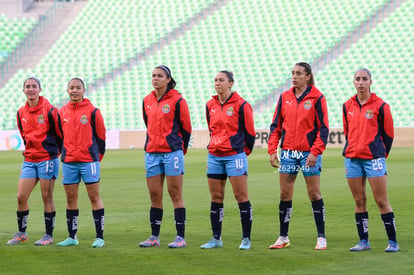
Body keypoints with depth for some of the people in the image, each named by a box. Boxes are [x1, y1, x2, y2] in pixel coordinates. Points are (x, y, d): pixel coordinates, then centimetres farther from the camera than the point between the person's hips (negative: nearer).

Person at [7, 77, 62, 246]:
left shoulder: (49, 110, -8)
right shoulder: (21, 113, 8)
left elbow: (61, 133, -1)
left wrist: (56, 151, 5)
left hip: (47, 159, -5)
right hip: (29, 160, 5)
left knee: (47, 198, -1)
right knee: (21, 197, 1)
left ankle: (49, 235, 8)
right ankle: (21, 233, 15)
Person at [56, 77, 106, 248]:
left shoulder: (92, 111, -2)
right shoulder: (62, 112, 9)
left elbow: (101, 135, 1)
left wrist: (97, 157, 3)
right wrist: (65, 154, 13)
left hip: (89, 160, -4)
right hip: (68, 162, 4)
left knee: (94, 197, -4)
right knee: (70, 198, 6)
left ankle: (100, 237, -2)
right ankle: (72, 237, 14)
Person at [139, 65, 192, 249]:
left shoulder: (177, 100, -6)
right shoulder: (147, 101, 10)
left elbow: (186, 128, 0)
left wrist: (180, 148, 6)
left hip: (172, 152, -5)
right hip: (152, 153, 5)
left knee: (175, 194, -4)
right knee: (154, 196, 7)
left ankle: (180, 237, 0)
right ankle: (154, 237, 13)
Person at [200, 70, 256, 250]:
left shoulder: (240, 105, -7)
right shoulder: (210, 105, 9)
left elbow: (250, 132, -1)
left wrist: (244, 151, 7)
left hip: (235, 156, -6)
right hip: (214, 157, 6)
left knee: (241, 196, -4)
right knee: (215, 198, 7)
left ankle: (246, 239, 1)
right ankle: (216, 239, 13)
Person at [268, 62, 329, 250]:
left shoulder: (317, 98, -5)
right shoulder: (285, 97, 8)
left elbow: (323, 128, -6)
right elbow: (276, 125, 11)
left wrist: (315, 152, -15)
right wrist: (272, 150, 2)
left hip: (309, 153, -4)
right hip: (287, 153, 4)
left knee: (314, 194, 0)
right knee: (284, 195, 5)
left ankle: (321, 238, 8)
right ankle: (283, 238, 13)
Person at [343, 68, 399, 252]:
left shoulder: (380, 105, -3)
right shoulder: (347, 106, 10)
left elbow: (388, 133, 2)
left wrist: (381, 154, 4)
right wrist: (351, 152, 13)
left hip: (373, 158, -4)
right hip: (352, 158, 4)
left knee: (381, 201, -5)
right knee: (359, 201, 6)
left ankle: (393, 242, 0)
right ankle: (363, 241, 12)